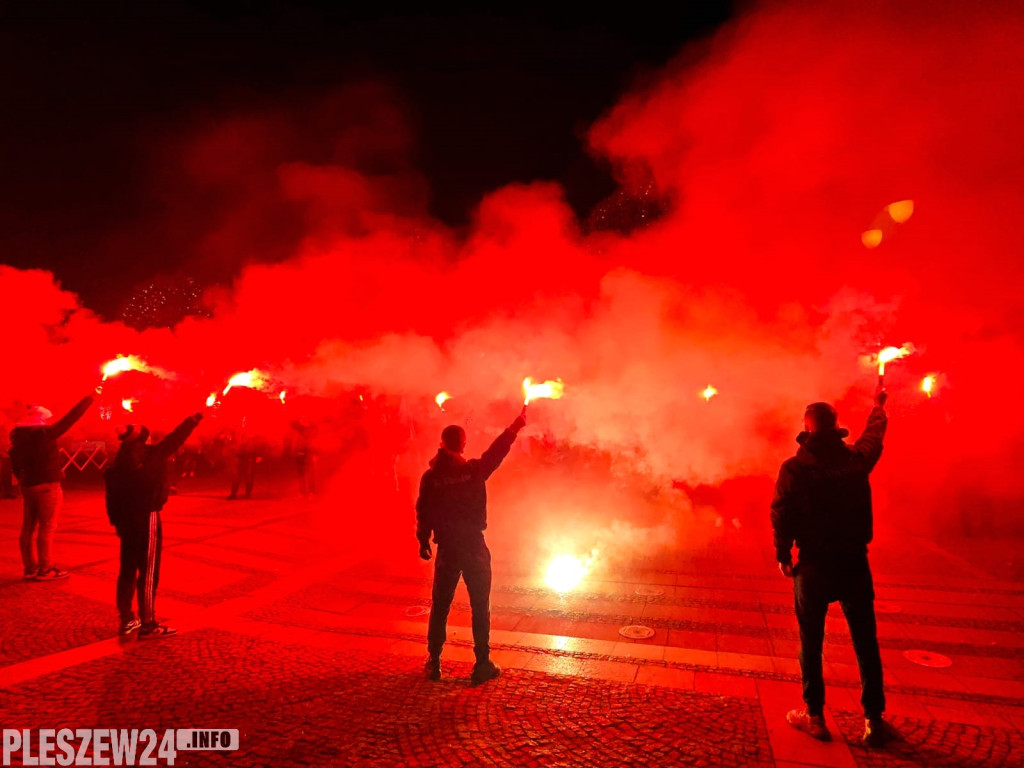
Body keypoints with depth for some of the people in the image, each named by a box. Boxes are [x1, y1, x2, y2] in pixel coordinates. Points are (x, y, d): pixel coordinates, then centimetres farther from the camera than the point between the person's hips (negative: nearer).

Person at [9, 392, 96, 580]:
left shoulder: (18, 438, 7)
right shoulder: (43, 433, -14)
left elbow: (15, 465, 13)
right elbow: (70, 419, -15)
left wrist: (24, 480, 24)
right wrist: (90, 398, -10)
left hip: (28, 486, 8)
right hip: (47, 486, -8)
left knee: (29, 527, 12)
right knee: (46, 528, -1)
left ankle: (30, 567, 19)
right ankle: (45, 569, 4)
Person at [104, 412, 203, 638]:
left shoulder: (118, 462, 6)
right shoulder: (150, 455, -14)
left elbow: (112, 497, 8)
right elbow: (174, 439, -10)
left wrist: (117, 521, 15)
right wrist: (195, 418, -2)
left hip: (126, 520, 7)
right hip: (146, 519, -7)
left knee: (128, 569, 15)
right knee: (148, 571, -1)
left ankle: (127, 620, 25)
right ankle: (147, 624, 5)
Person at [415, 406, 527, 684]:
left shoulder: (430, 477, -5)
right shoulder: (474, 469, -10)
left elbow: (423, 512, 0)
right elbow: (499, 449, -2)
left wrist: (423, 541, 13)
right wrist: (518, 424, 8)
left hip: (446, 549, 2)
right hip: (474, 547, -2)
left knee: (439, 606, 14)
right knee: (480, 607, 8)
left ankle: (434, 662, 22)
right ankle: (482, 664, 14)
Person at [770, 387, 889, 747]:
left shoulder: (794, 468, -12)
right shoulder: (857, 458, -1)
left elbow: (782, 515, -13)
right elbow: (874, 435, 21)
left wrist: (783, 555, 2)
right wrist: (879, 406, 39)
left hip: (814, 566, -3)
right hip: (855, 563, 3)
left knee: (811, 642, 10)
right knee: (866, 643, 14)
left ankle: (814, 716, 19)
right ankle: (874, 719, 21)